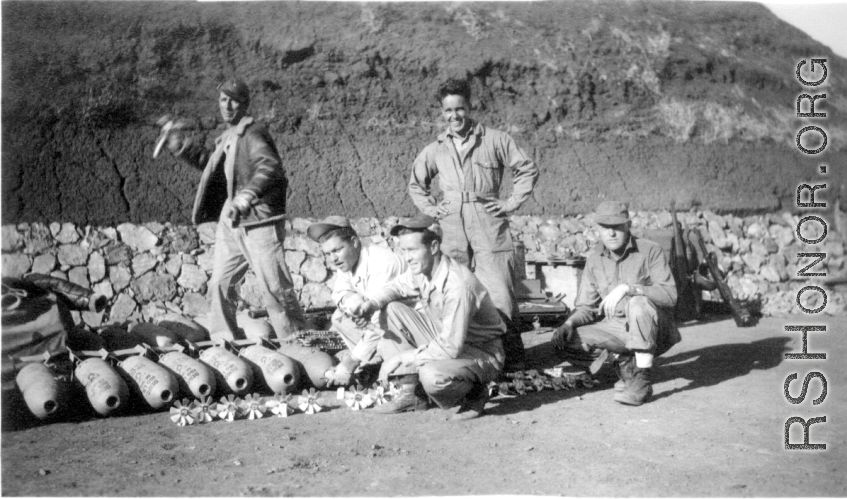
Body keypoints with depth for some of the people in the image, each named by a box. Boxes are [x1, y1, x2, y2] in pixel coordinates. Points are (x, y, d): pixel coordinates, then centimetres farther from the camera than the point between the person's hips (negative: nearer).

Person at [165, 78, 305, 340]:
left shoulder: (252, 133, -11)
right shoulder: (227, 138, 16)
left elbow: (270, 167, -27)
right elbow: (212, 163, 36)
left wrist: (246, 197, -38)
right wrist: (182, 146, 27)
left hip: (259, 222, -9)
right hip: (230, 223, 9)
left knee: (275, 287, -6)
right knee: (219, 284, 10)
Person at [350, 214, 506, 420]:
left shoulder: (457, 285, -31)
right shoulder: (421, 269, -7)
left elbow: (450, 347, -31)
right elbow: (396, 286, 16)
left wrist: (403, 358, -22)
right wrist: (372, 303, -6)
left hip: (482, 354, -8)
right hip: (447, 339, 8)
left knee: (432, 375, -36)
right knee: (394, 310, -5)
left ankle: (473, 394, 0)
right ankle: (410, 393, 2)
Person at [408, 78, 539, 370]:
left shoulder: (494, 140, 5)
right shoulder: (434, 151, 14)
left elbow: (528, 170, 11)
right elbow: (415, 184, 30)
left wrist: (513, 202, 3)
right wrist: (430, 208, 15)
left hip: (490, 232, -3)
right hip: (452, 234, 3)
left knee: (500, 296, -7)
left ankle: (512, 355, 3)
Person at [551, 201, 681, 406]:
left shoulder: (650, 251, -11)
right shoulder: (595, 258, 3)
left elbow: (670, 295, -22)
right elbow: (586, 306, 6)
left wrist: (628, 288, -34)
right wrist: (569, 323, -15)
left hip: (655, 329, -5)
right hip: (617, 327, 5)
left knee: (638, 304, -37)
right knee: (567, 341, -14)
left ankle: (643, 379, -24)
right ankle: (625, 362, 7)